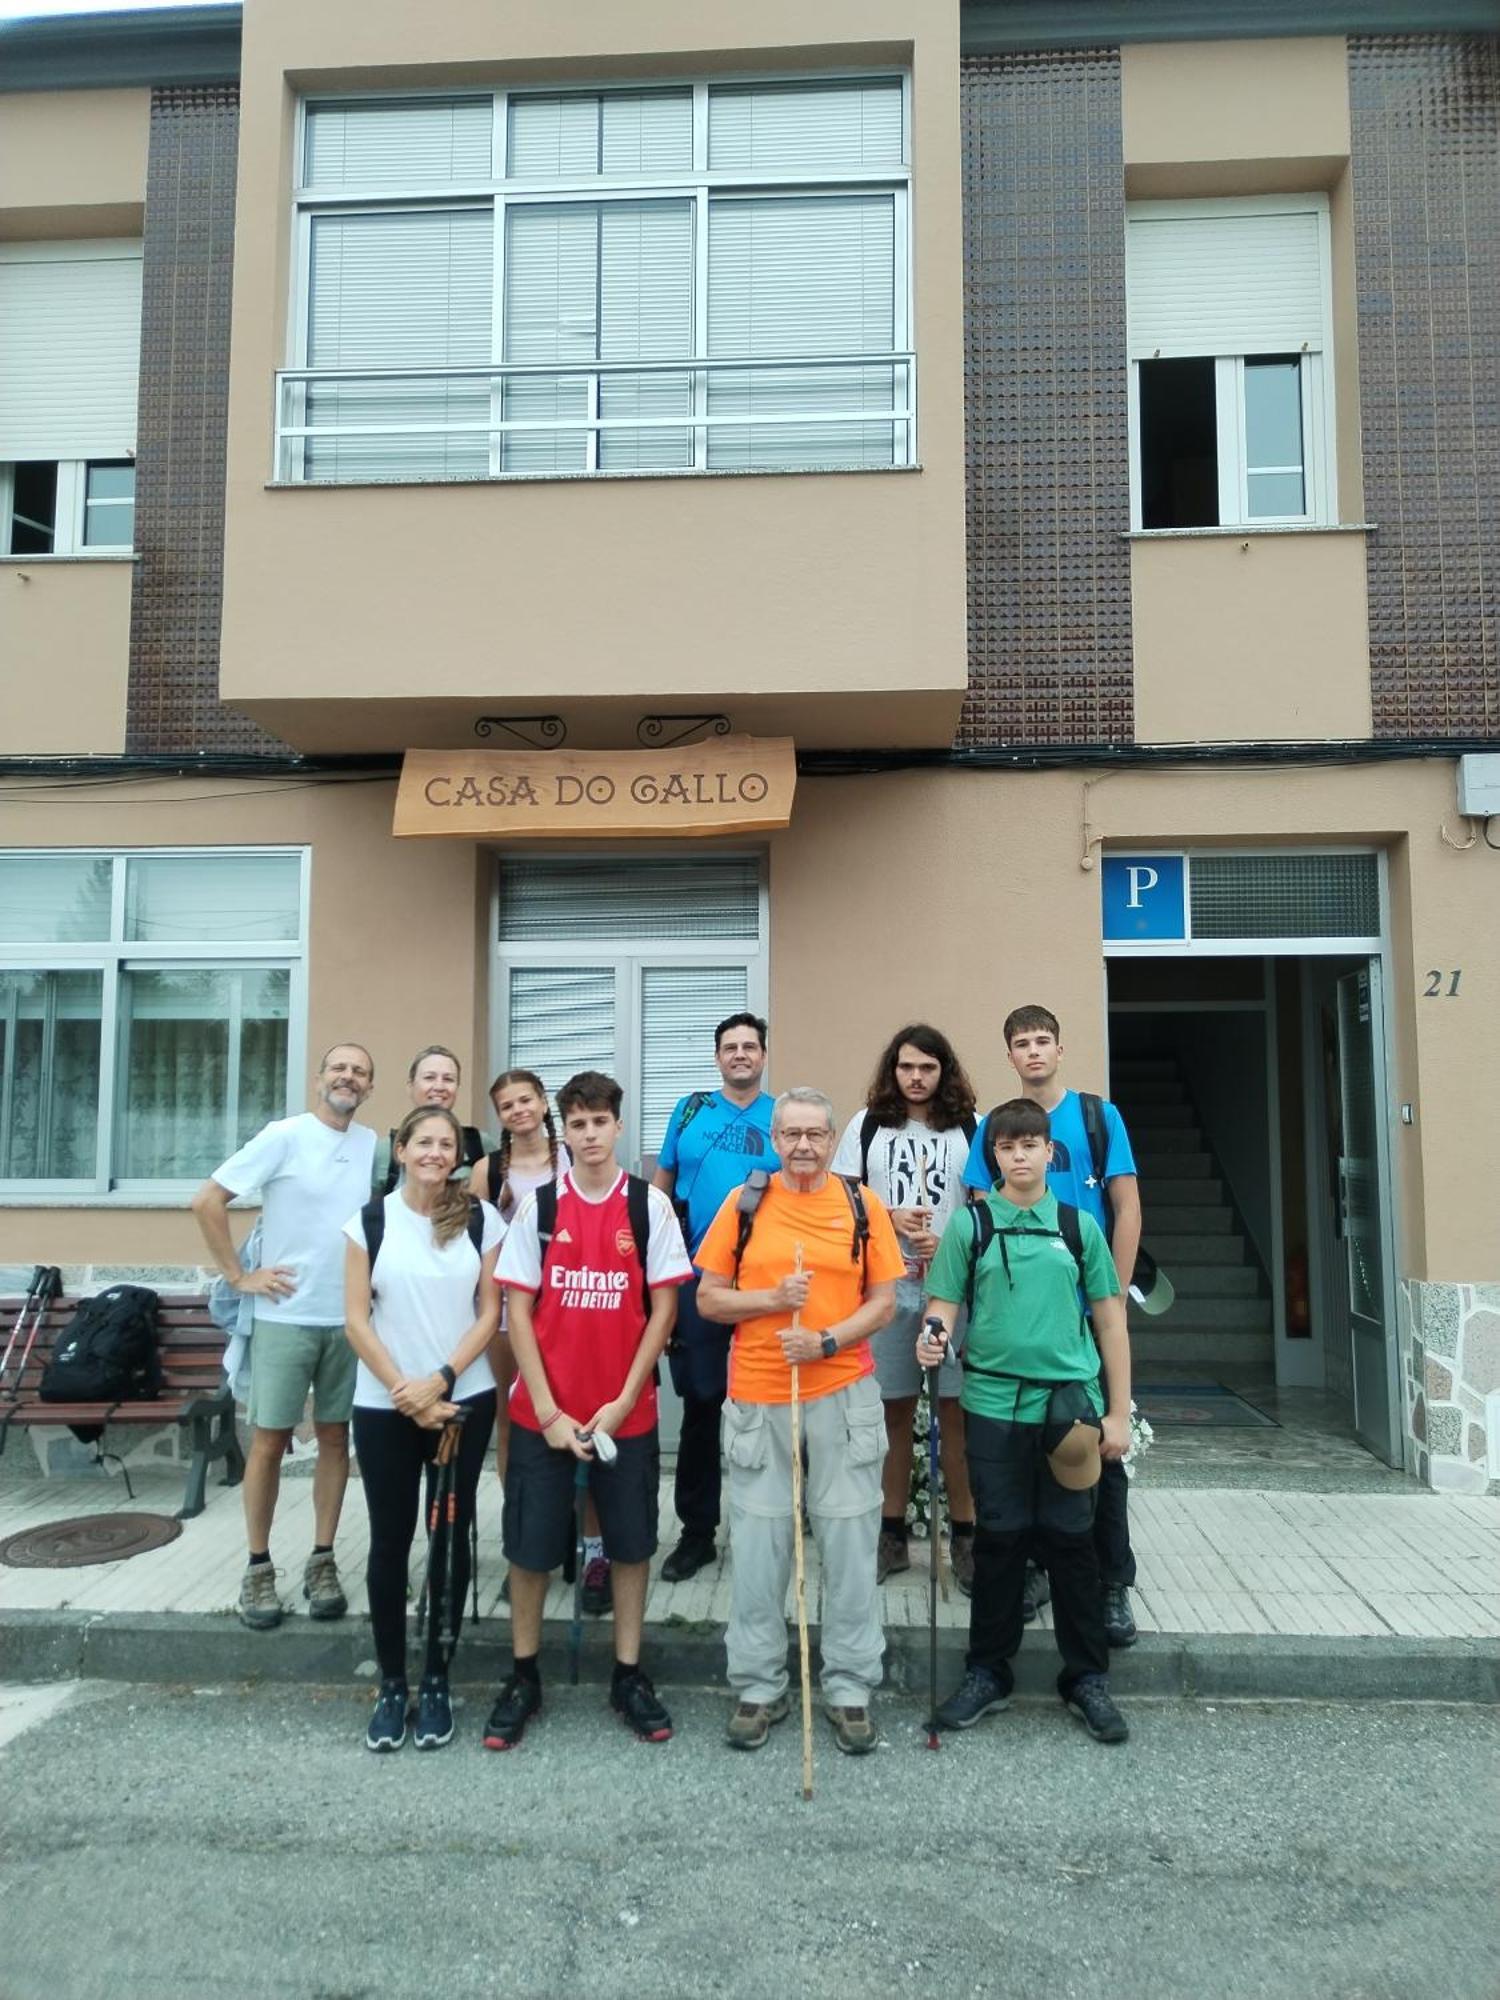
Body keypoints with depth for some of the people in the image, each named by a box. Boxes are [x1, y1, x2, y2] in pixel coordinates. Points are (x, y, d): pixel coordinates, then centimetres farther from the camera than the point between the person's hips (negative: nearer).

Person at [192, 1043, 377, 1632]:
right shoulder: (284, 1136, -9)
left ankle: (322, 1561, 21)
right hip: (286, 1316, -4)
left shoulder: (375, 1145, 4)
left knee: (335, 1437, 10)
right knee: (270, 1442, 4)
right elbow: (207, 1201, -10)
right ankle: (258, 1568, 17)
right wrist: (239, 1276, -10)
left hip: (349, 1319, 4)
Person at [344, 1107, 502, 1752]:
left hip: (464, 1401, 0)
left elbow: (489, 1312, -1)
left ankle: (437, 1682, 21)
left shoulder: (480, 1219, -1)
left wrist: (439, 1381, -12)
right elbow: (357, 1319, -3)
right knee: (390, 1542, 6)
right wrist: (407, 1394, -9)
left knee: (450, 1537, 7)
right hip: (384, 1406, 0)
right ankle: (391, 1685, 20)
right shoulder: (371, 1219, -1)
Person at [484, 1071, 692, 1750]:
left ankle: (629, 1676, 25)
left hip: (627, 1410, 0)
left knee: (631, 1543, 9)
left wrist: (623, 1401, -9)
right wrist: (548, 1411, -8)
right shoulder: (537, 1206, -1)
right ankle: (523, 1678, 26)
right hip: (542, 1411, 0)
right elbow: (518, 1311, -2)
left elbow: (663, 1308, -2)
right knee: (531, 1546, 8)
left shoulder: (651, 1205, -2)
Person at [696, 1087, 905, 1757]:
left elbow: (884, 1301, 2)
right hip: (758, 1399, 0)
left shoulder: (862, 1205, 2)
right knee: (758, 1546, 7)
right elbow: (709, 1299, 3)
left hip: (843, 1394, 0)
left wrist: (828, 1340, -14)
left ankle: (850, 1688, 22)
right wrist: (774, 1298, -13)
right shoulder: (744, 1204, 2)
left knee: (849, 1544, 7)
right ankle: (758, 1687, 23)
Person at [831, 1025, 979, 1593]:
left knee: (956, 1409, 1)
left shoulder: (972, 1129, 4)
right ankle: (892, 1535, 21)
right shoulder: (868, 1124, 9)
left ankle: (964, 1537, 13)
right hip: (885, 1285, 1)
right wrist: (890, 1217, -7)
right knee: (893, 1410, 9)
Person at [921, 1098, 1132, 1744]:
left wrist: (1118, 1412, 4)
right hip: (993, 1401, 0)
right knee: (1000, 1537, 8)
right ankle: (987, 1673, 23)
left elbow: (1110, 1318, 7)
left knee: (1070, 1538, 7)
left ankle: (1087, 1678, 23)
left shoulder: (1079, 1225, 5)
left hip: (1070, 1400, 1)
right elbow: (944, 1303, 1)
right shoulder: (970, 1224, 3)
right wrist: (933, 1338, -23)